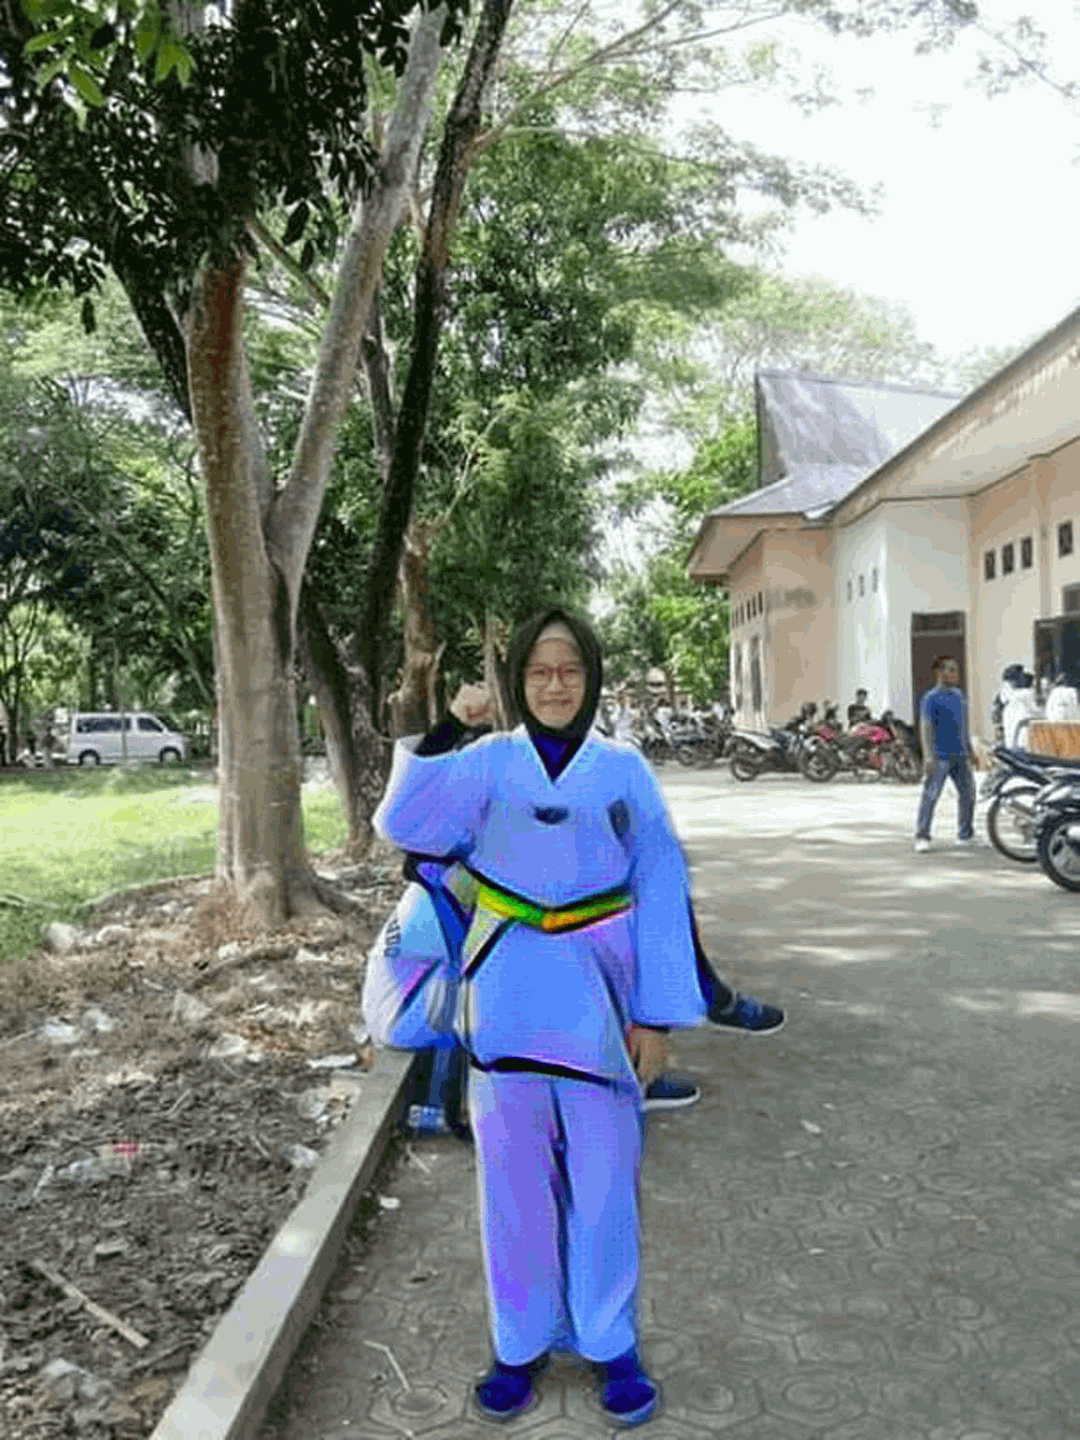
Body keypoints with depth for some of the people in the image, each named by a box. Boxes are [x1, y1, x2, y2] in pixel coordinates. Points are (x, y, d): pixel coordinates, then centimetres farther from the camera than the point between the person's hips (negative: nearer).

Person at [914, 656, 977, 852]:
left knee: (968, 793, 7)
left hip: (960, 755, 7)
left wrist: (970, 751, 23)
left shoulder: (958, 695, 16)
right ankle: (922, 837, -3)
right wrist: (928, 756, -22)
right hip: (940, 756, -7)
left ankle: (966, 835, 17)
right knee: (930, 795, -8)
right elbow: (926, 728, -14)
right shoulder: (931, 698, -7)